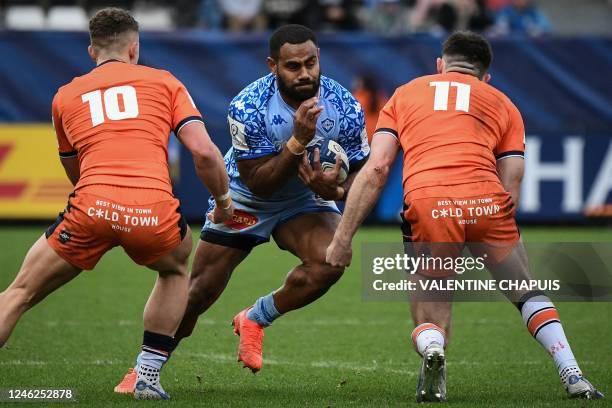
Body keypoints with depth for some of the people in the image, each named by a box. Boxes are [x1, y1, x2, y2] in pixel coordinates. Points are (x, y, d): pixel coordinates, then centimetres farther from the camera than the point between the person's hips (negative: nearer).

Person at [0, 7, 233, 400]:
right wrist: (224, 199, 22)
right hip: (155, 212, 0)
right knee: (176, 270, 33)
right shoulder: (164, 82, 18)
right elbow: (204, 151, 7)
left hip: (91, 208, 0)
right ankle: (148, 377, 24)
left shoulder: (65, 96, 23)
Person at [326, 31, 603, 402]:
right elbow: (511, 187, 16)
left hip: (426, 204, 0)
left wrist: (343, 239, 14)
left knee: (430, 325, 13)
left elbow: (376, 169, 14)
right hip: (487, 203, 0)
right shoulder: (503, 104, 27)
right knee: (528, 295, 26)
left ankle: (432, 351, -23)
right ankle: (574, 378, 12)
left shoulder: (404, 94, 27)